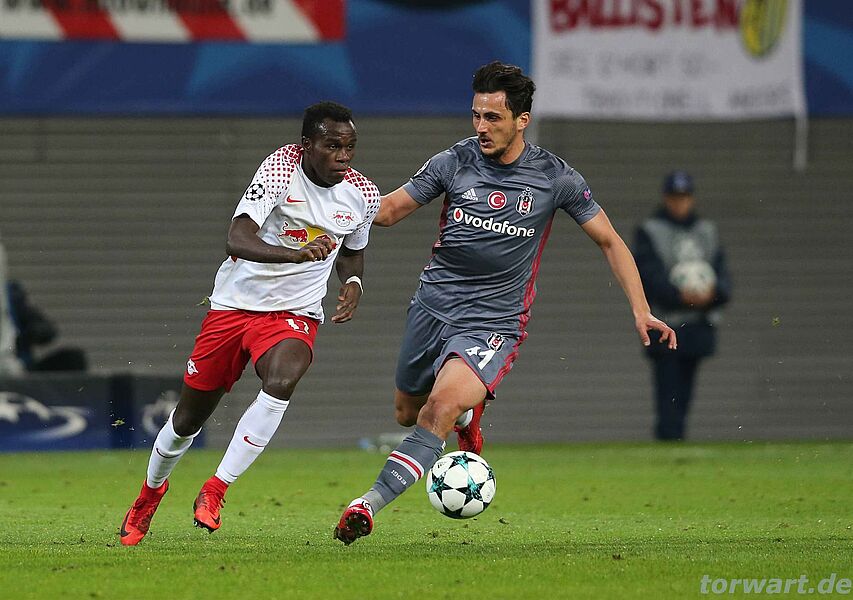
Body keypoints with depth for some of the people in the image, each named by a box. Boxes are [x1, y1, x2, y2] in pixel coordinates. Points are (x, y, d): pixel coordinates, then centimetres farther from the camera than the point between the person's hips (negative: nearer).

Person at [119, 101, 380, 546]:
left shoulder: (363, 194, -3)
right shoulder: (281, 168, -18)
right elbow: (237, 241, -30)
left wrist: (353, 283, -3)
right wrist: (297, 253, -46)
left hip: (294, 314, 1)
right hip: (234, 304, -1)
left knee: (281, 380, -33)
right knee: (189, 417, 10)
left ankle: (214, 492, -24)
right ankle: (151, 490, 41)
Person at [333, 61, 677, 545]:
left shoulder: (554, 178, -6)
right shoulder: (454, 163, -3)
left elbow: (609, 241, 4)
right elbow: (389, 210, 5)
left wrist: (641, 312, -3)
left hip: (493, 321, -4)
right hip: (433, 302, 4)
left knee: (442, 405, -27)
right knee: (407, 412, 16)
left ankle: (371, 504, -28)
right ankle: (468, 414, 50)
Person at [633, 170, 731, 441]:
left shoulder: (707, 231, 16)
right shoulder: (649, 232, 2)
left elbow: (723, 276, 9)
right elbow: (649, 276, -10)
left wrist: (712, 292, -14)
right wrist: (681, 295, -24)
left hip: (700, 325, 5)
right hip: (665, 325, -5)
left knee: (684, 397, 9)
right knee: (668, 397, -11)